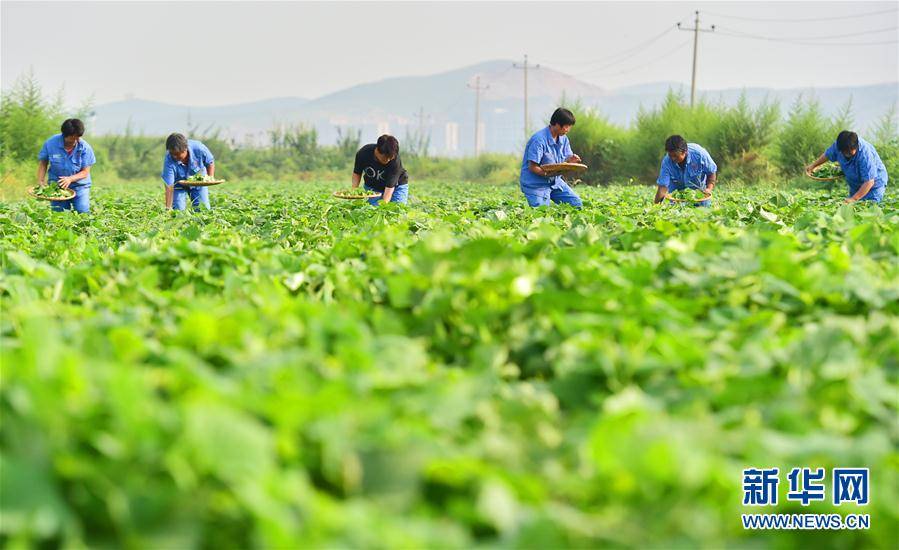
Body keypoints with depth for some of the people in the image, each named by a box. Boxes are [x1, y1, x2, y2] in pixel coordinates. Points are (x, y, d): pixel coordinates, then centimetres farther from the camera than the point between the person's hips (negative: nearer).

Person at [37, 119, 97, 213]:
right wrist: (41, 181, -10)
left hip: (79, 185, -1)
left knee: (82, 213, -14)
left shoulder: (85, 148, -13)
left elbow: (85, 172, -9)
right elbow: (43, 163, 2)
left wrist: (70, 179, -27)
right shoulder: (51, 143, -11)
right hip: (57, 185, 1)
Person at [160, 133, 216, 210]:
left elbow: (210, 163, -7)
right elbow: (169, 186, -32)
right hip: (179, 185, -1)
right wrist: (168, 208, -37)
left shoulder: (198, 149, -30)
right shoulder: (169, 160, -33)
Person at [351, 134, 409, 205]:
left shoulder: (395, 161, -34)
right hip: (372, 186, 2)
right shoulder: (363, 153, -26)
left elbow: (390, 187, -36)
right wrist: (354, 191, -21)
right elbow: (357, 173, -7)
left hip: (397, 185, -2)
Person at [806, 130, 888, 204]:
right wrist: (813, 166, 24)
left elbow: (869, 182, -35)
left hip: (874, 185, -7)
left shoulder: (865, 154, -35)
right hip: (855, 185, 7)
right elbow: (828, 155, 9)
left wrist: (854, 199, -41)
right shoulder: (838, 146, -16)